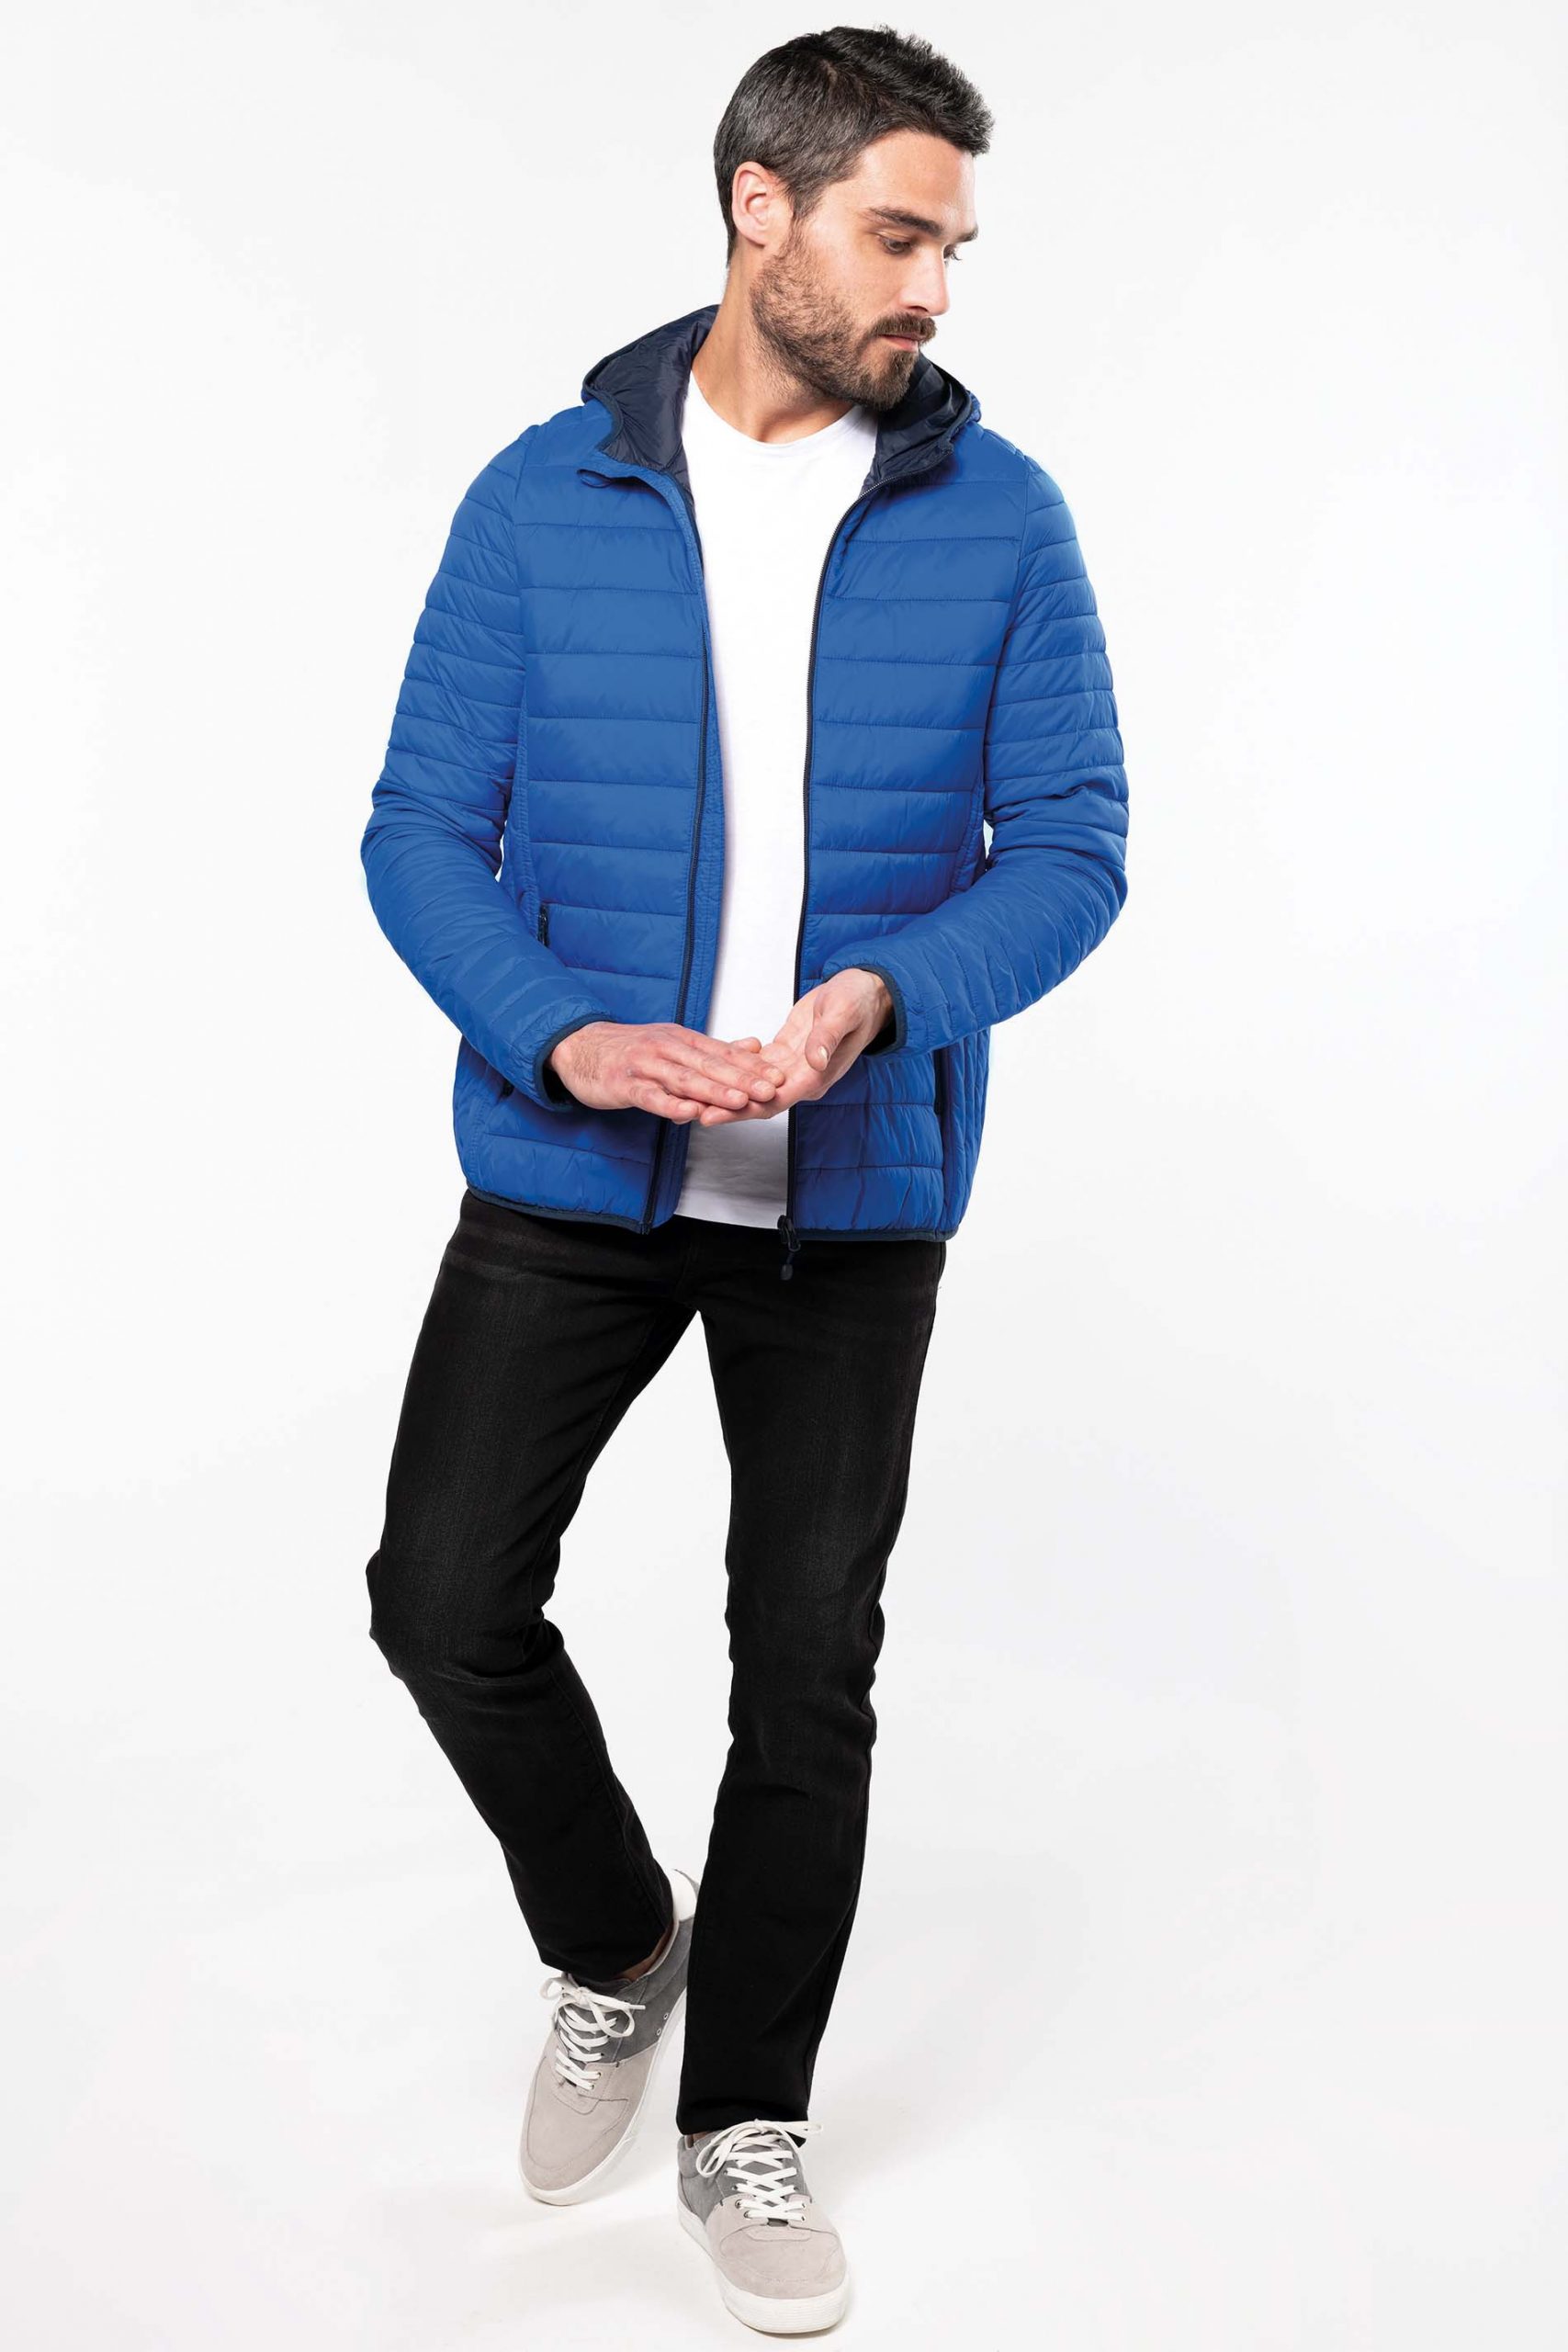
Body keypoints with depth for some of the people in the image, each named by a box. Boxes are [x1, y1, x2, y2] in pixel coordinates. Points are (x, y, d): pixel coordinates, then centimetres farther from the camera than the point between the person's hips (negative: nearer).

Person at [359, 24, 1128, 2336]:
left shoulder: (998, 518, -2)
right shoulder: (542, 499, -2)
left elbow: (1072, 844, -3)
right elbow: (424, 831, -2)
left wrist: (887, 992, -23)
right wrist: (557, 1036, -21)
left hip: (858, 1192, 0)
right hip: (571, 1175, 1)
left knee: (811, 1661, 6)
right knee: (447, 1595, -1)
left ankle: (749, 2123, 28)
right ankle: (616, 1946, 29)